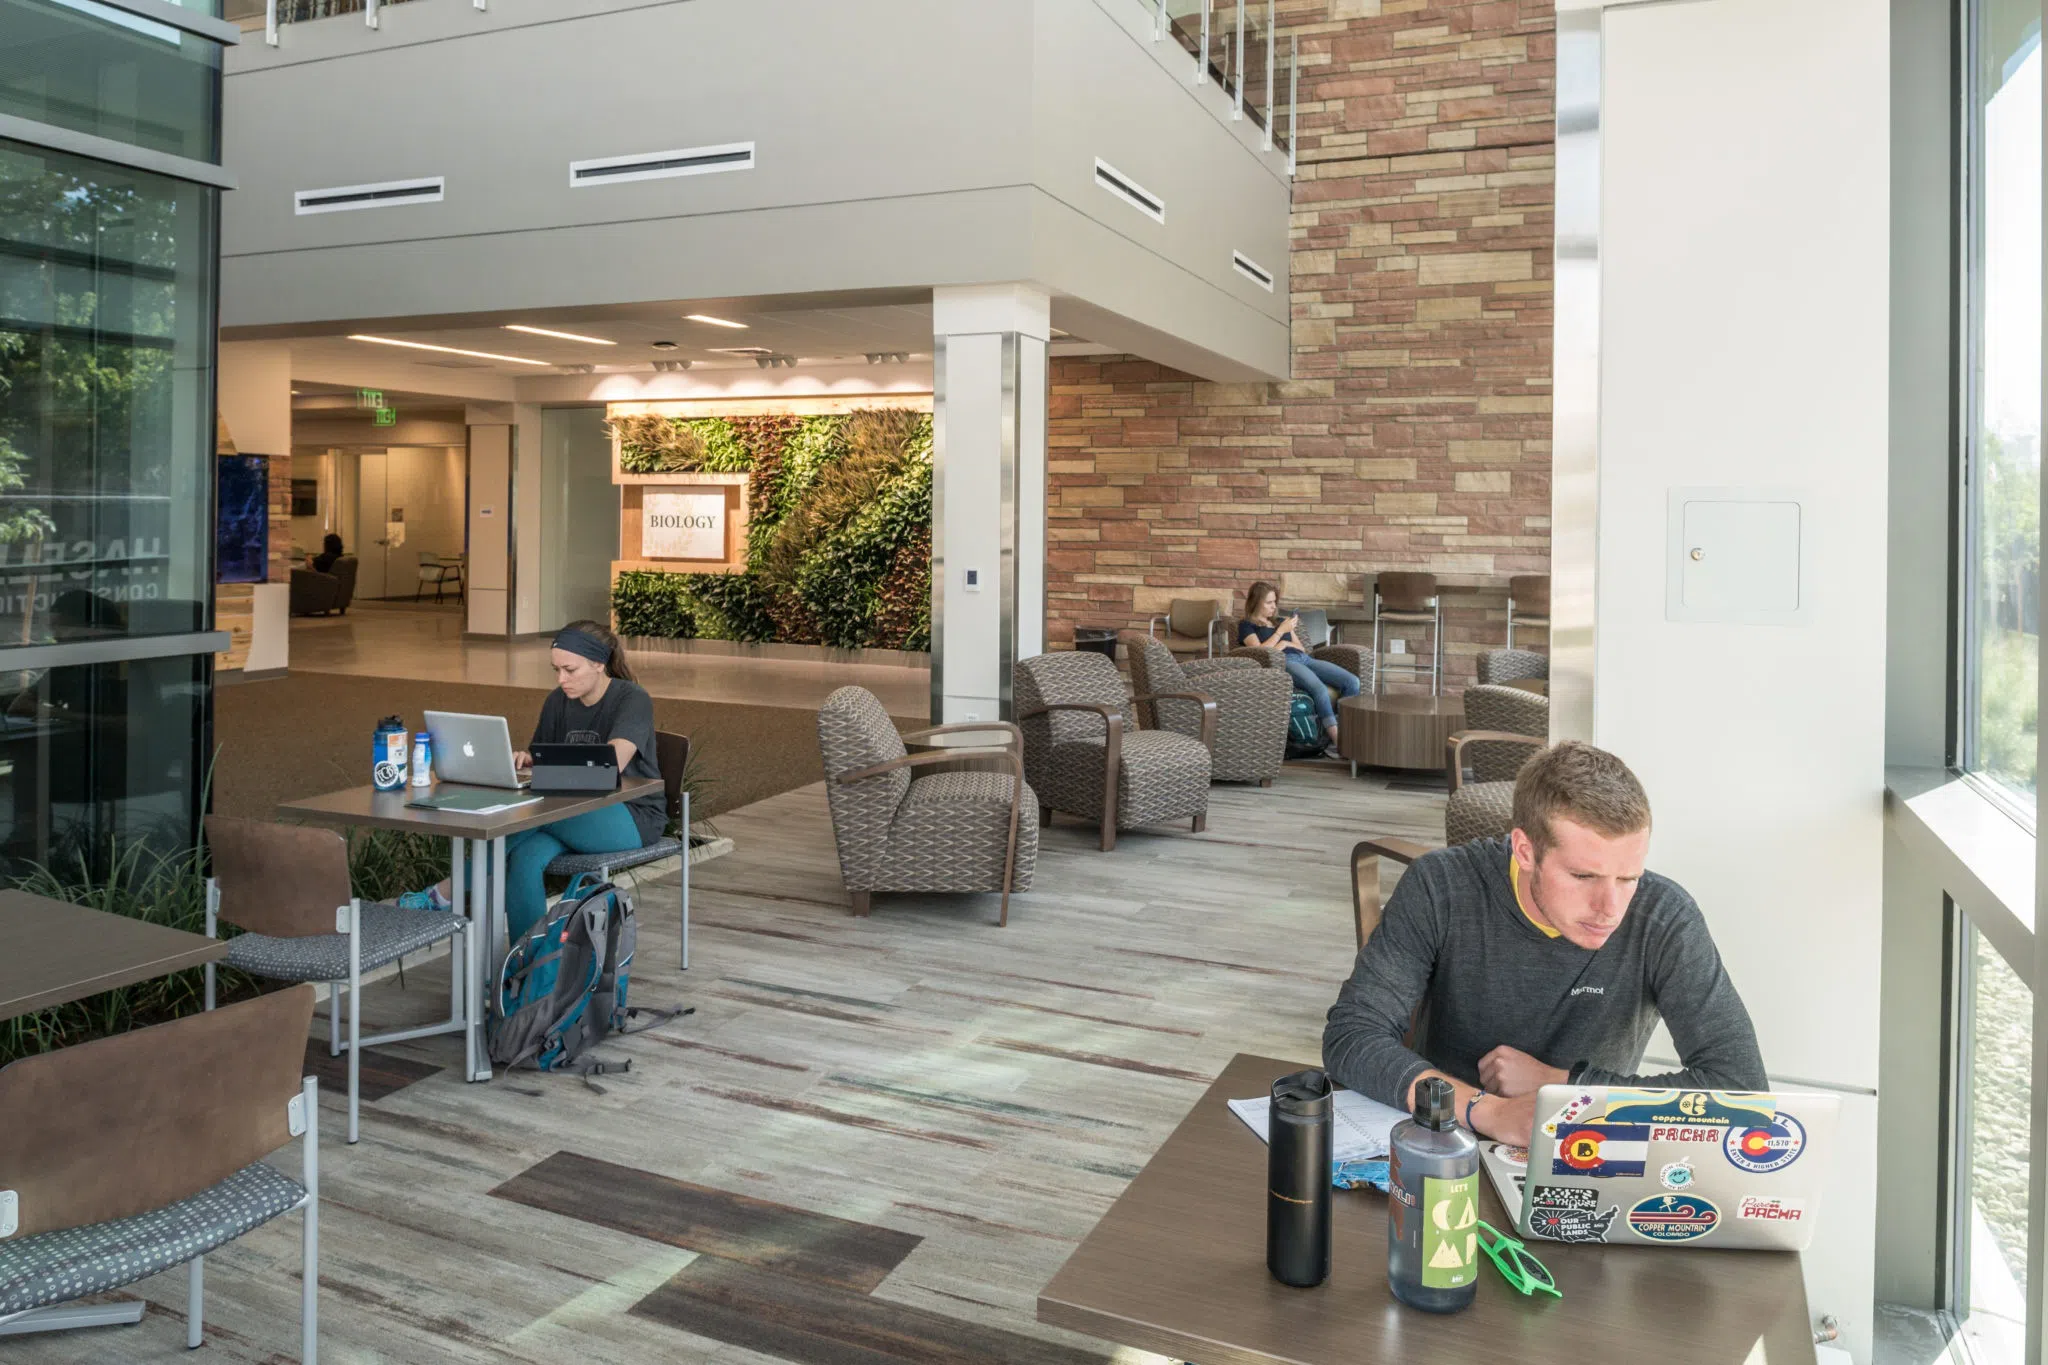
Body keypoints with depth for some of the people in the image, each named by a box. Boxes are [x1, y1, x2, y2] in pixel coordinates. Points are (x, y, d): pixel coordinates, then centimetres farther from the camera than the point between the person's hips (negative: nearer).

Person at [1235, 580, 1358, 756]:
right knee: (1319, 689, -37)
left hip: (1304, 659, 7)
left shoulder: (1281, 623, 34)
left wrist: (1286, 643, 8)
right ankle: (1338, 741, -41)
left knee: (1352, 681, -19)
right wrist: (1281, 631, -1)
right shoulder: (1247, 626, 16)